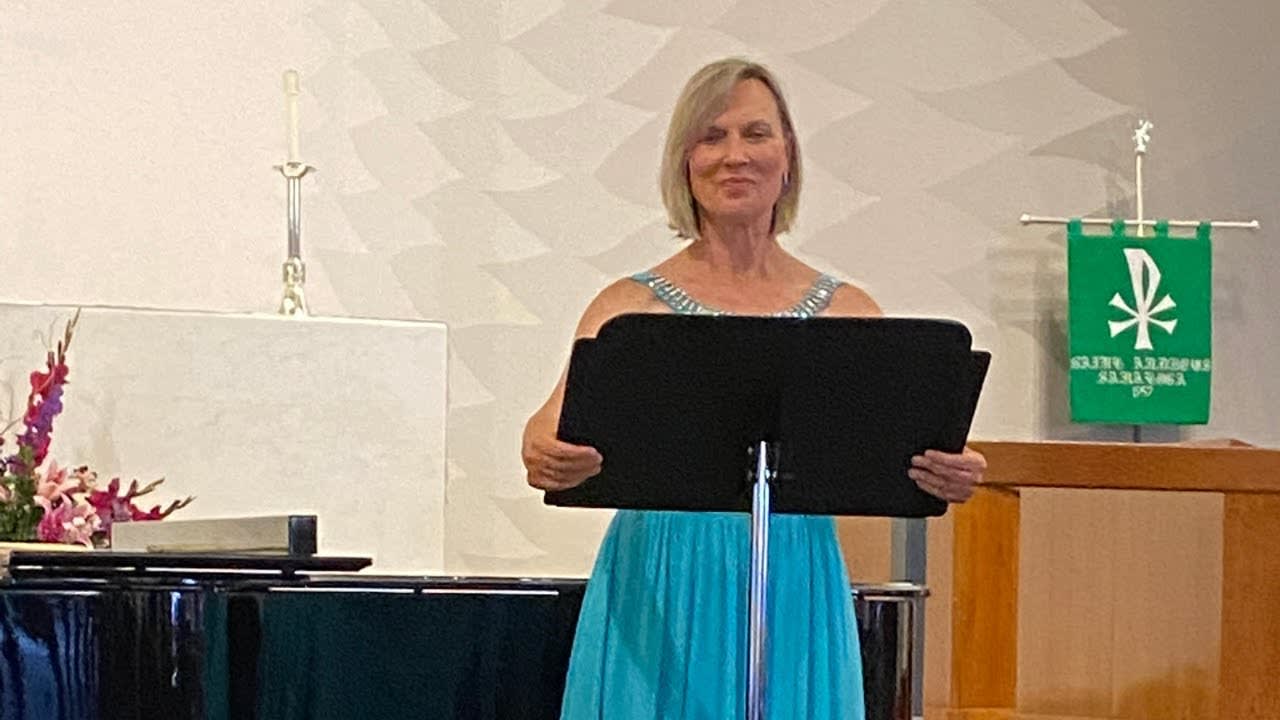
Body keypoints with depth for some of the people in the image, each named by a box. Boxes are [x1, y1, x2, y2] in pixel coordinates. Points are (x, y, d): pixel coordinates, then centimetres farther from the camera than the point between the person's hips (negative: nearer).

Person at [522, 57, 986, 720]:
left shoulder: (847, 313, 7)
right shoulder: (631, 306, 2)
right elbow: (561, 422, -12)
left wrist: (948, 475, -25)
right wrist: (545, 455, -36)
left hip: (796, 595, 2)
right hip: (660, 592, -1)